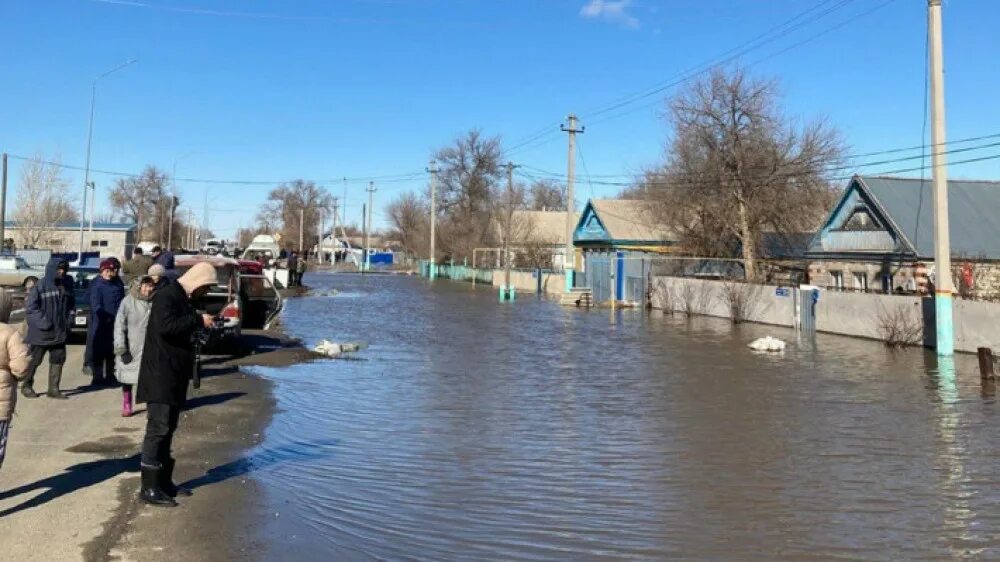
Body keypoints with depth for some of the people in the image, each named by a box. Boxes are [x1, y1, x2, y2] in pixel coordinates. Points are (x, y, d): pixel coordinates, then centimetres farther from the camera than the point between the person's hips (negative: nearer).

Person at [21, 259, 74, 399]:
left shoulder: (67, 285, 5)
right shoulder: (40, 286, -13)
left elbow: (70, 303, 18)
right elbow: (30, 307, -14)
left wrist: (65, 318, 3)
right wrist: (43, 322, -19)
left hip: (59, 332, 6)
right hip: (41, 332, -5)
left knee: (58, 359, 7)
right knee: (34, 360, 8)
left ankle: (53, 389, 16)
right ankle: (26, 386, 24)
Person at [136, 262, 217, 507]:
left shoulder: (182, 298, 16)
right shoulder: (166, 296, -15)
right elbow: (165, 326, -31)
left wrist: (200, 322, 13)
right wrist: (198, 320, -25)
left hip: (174, 376, 10)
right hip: (160, 376, -10)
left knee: (167, 429, 15)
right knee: (158, 429, -8)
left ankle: (164, 481, 23)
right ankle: (149, 488, -3)